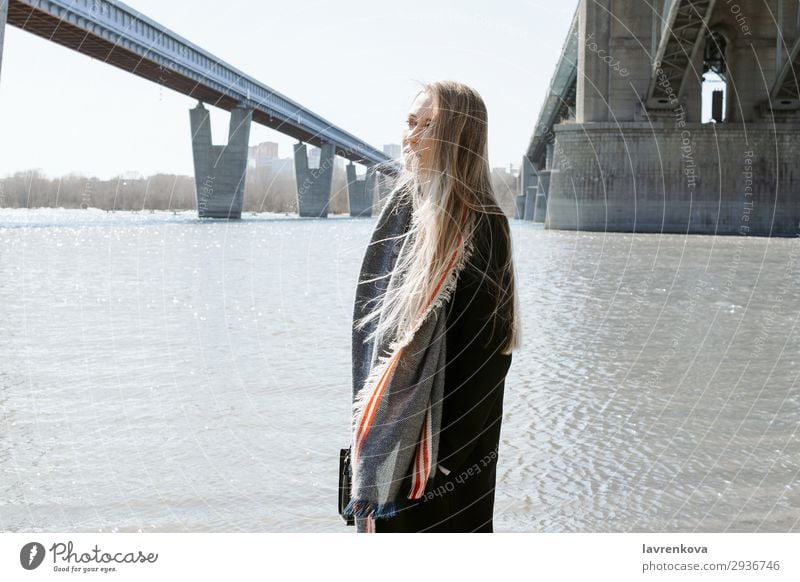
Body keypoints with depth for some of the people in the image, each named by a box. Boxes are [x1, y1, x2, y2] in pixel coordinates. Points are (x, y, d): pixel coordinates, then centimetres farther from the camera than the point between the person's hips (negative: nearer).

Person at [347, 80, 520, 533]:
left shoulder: (482, 228, -16)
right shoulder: (402, 205, 5)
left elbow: (488, 349, -17)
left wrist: (447, 449, -18)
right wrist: (367, 417, 11)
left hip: (445, 429, -7)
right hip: (390, 414, 7)